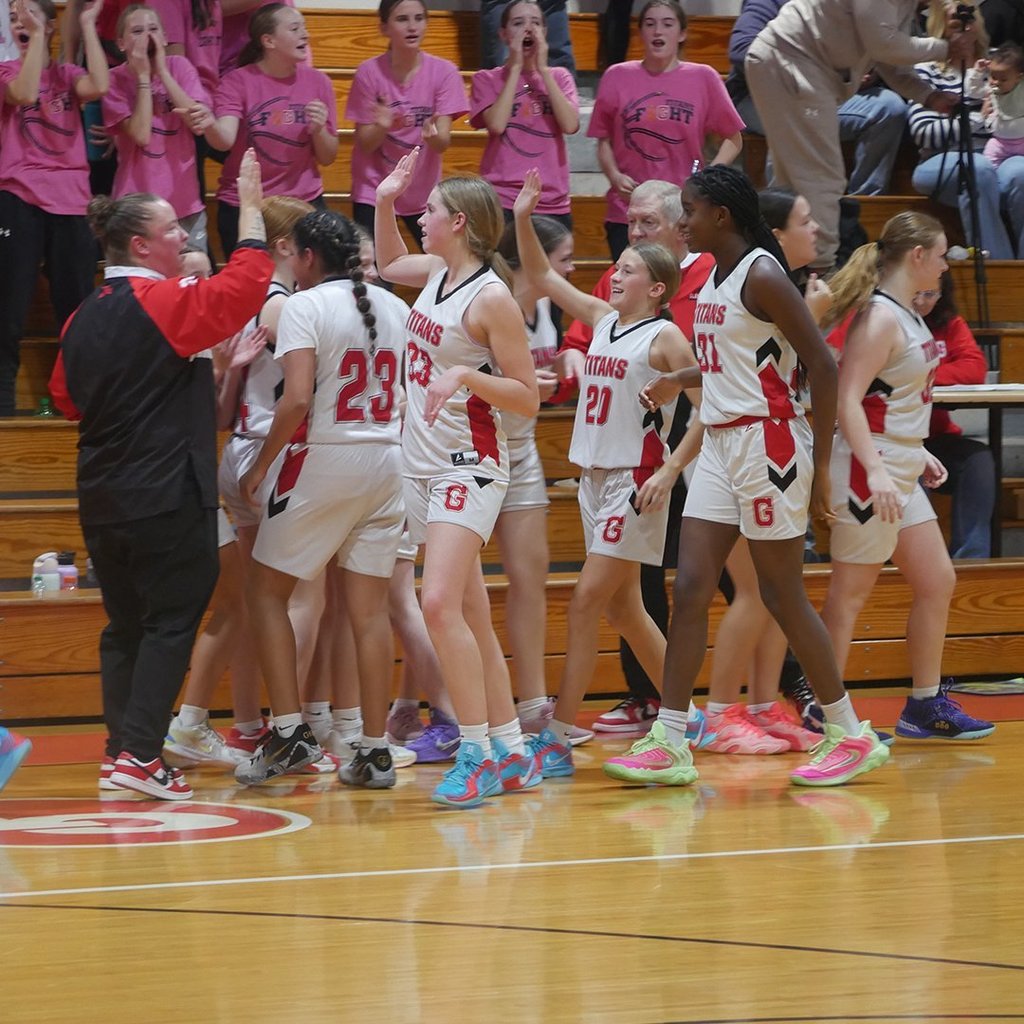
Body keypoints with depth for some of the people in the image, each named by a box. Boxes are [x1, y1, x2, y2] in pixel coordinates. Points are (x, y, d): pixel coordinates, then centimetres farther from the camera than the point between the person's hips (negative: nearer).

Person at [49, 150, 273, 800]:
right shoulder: (163, 303, -12)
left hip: (102, 496, 7)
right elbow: (245, 285, -17)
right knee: (171, 620, -3)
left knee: (125, 623, 13)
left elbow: (66, 398, 18)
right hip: (168, 495, -7)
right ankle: (140, 753, -10)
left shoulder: (85, 317, 9)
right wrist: (251, 205, -8)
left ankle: (122, 747, 13)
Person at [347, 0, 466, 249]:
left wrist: (433, 135, -37)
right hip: (373, 192, -1)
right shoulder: (369, 72, -10)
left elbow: (444, 142, -14)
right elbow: (365, 144, -9)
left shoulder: (444, 72, -8)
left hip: (424, 193, 1)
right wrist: (381, 127, -31)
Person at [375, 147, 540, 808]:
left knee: (441, 602, -20)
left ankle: (478, 753, -18)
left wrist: (467, 376, -26)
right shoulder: (438, 273, 8)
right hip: (424, 464, 9)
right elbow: (388, 264, 33)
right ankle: (512, 753, 13)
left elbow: (528, 399, -13)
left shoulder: (492, 296, -14)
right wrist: (385, 202, 20)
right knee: (470, 615, 9)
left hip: (469, 467, -9)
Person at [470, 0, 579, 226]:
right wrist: (516, 68, -7)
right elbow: (496, 124, -13)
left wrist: (543, 69, -6)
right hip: (502, 203, -2)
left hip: (553, 205, 2)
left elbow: (570, 125, -6)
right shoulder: (487, 79, 6)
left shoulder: (559, 77, 12)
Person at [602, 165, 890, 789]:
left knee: (784, 596, -3)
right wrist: (679, 382, 29)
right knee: (690, 590, 3)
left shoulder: (763, 276, -15)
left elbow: (823, 367, -17)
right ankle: (669, 745, 3)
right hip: (720, 445, 9)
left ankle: (852, 737, 7)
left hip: (768, 444, -9)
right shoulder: (714, 276, 12)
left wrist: (821, 466, -18)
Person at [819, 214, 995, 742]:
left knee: (937, 583, 12)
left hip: (900, 473, 10)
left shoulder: (905, 316, 12)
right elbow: (847, 400, -23)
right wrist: (875, 471, -31)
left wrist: (917, 453, 23)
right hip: (869, 469, -10)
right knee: (850, 593, -4)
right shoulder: (880, 317, -17)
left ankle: (925, 706, 20)